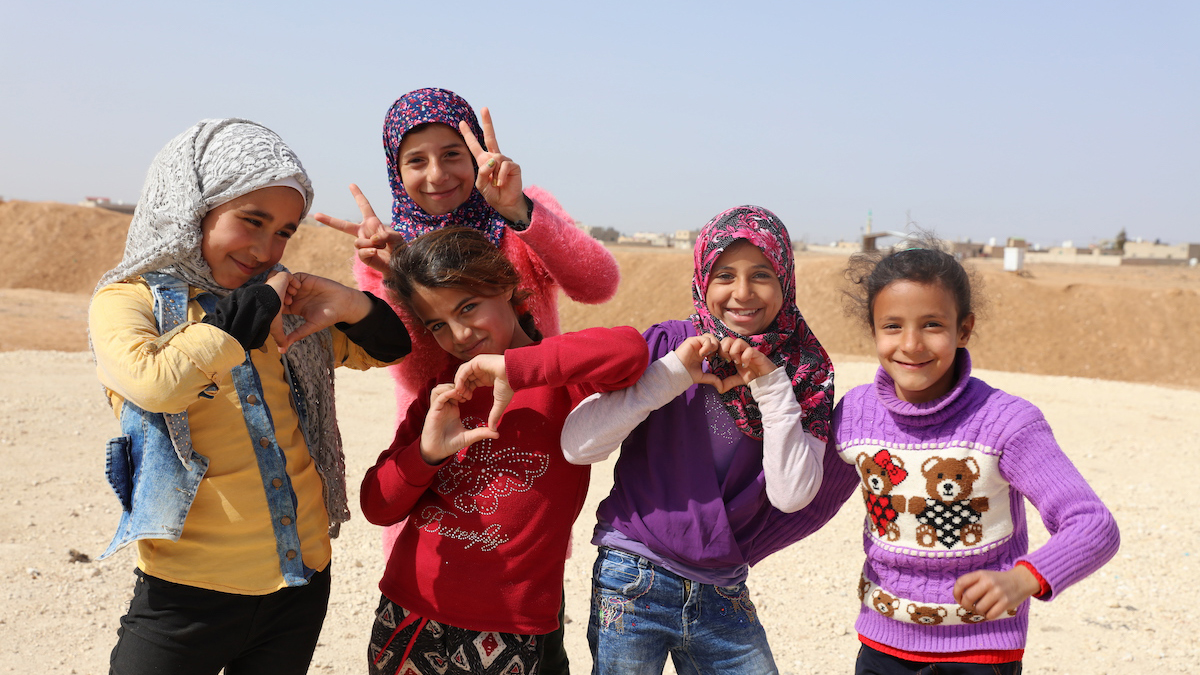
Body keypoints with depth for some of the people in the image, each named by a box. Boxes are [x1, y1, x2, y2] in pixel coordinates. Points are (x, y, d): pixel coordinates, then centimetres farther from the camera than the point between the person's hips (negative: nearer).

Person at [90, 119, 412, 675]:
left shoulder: (284, 304, 7)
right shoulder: (125, 300, -5)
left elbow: (388, 347, 16)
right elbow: (156, 382, -26)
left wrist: (352, 306, -6)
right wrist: (253, 310, -15)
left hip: (301, 580, 5)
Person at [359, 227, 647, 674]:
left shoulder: (559, 380, -7)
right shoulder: (441, 392, 11)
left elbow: (630, 351, -31)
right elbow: (377, 507, 7)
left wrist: (511, 368, -25)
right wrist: (425, 452, -12)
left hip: (505, 635, -5)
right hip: (407, 613, 5)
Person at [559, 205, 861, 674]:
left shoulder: (806, 372, 0)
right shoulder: (666, 344, -7)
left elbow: (792, 495, -10)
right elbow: (577, 444, -17)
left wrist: (771, 384, -16)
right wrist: (674, 372, -21)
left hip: (724, 594, 3)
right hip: (635, 581, -2)